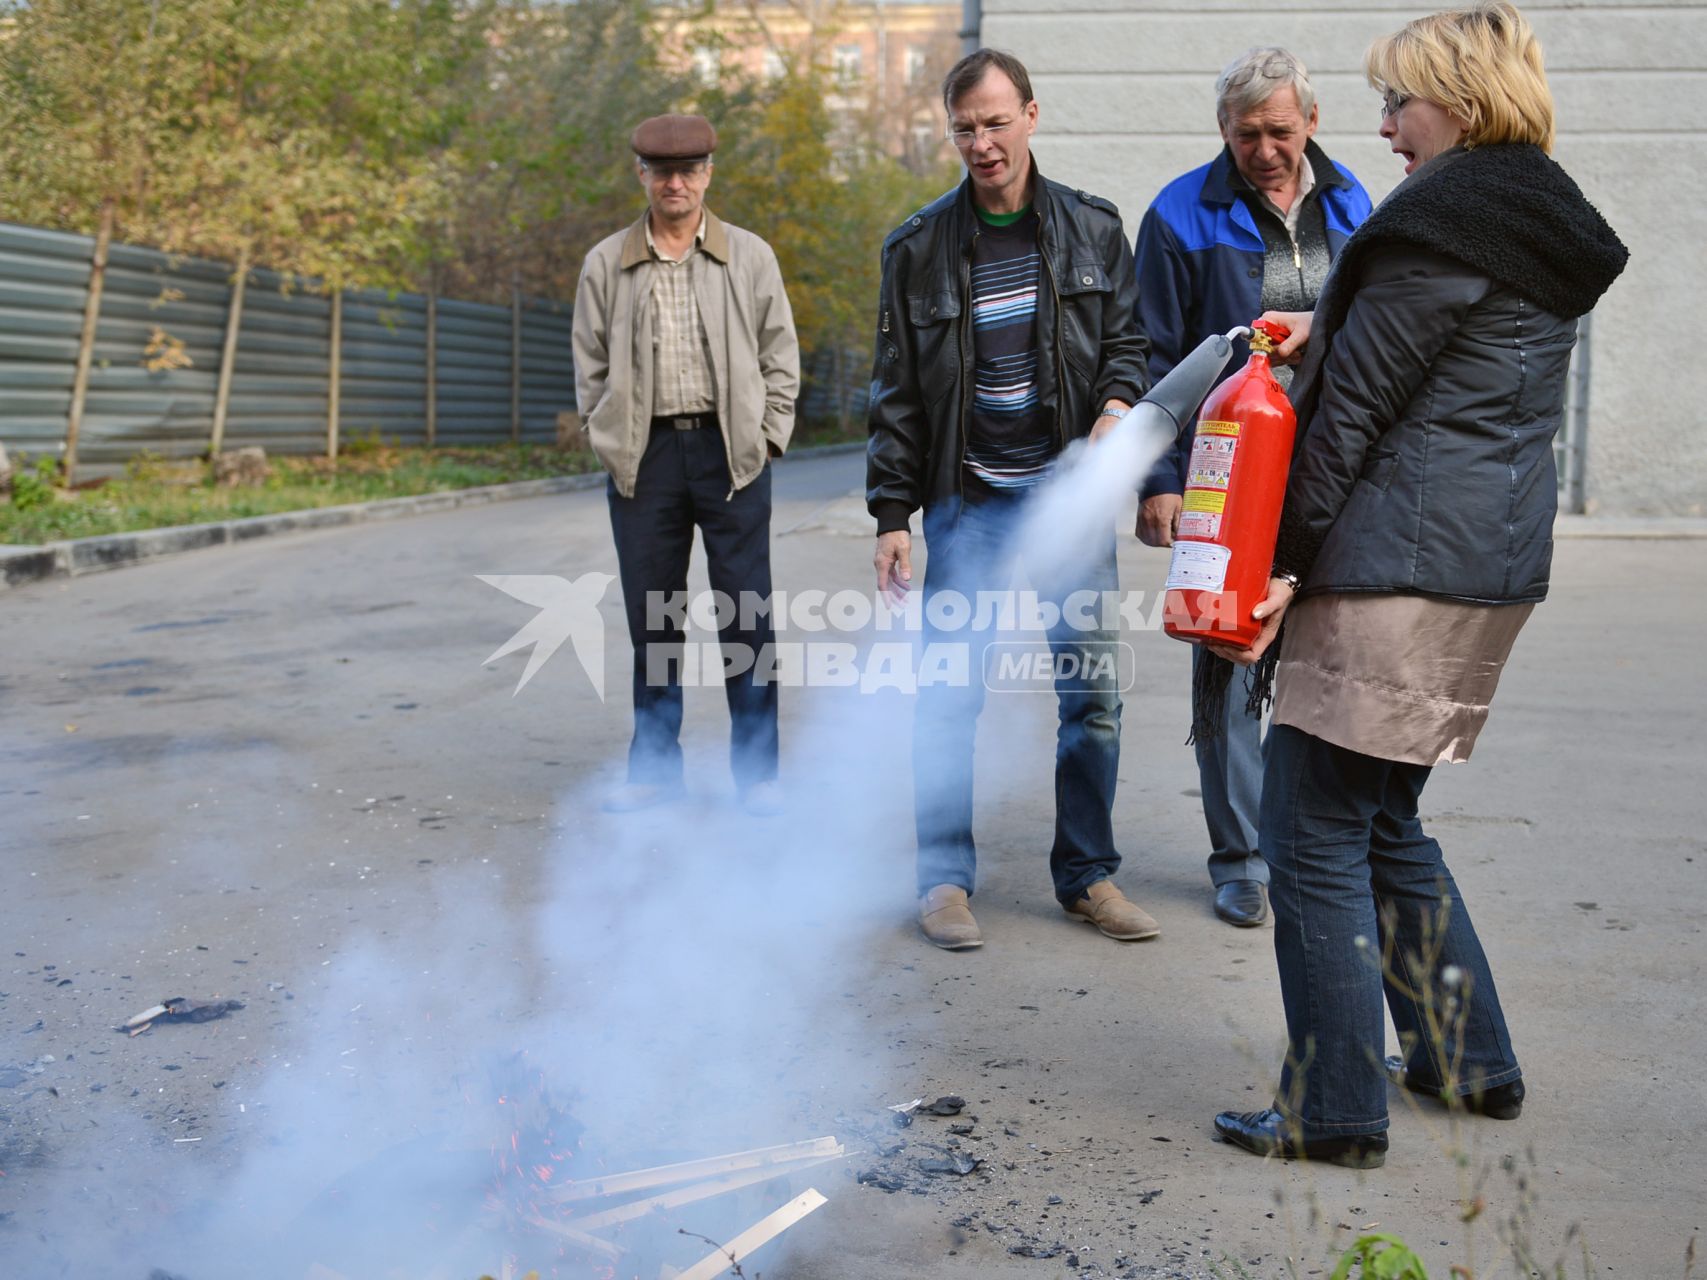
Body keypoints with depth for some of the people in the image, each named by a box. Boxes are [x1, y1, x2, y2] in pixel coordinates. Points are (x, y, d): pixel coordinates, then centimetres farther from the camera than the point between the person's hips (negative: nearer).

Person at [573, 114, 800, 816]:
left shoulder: (750, 257, 6)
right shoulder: (606, 264, 8)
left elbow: (780, 358, 8)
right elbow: (591, 368, 12)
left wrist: (767, 439, 0)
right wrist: (610, 443, 3)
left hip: (731, 453, -1)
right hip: (644, 456, 1)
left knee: (746, 617, 1)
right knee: (651, 618, 7)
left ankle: (757, 769, 11)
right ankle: (654, 765, 19)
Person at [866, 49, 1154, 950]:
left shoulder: (1091, 229, 5)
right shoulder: (919, 247, 2)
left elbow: (1127, 339, 12)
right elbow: (897, 394, 2)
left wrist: (1119, 402, -12)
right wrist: (891, 515, -3)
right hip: (969, 499, -1)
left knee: (1093, 690, 3)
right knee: (950, 694, -1)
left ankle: (1086, 874, 18)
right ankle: (944, 877, 13)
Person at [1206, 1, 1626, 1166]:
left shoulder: (1439, 228, -12)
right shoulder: (1551, 234, 17)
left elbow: (1352, 412, -13)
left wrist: (1287, 560, -9)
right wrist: (1324, 331, 9)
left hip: (1395, 567, -10)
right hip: (1493, 564, 10)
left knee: (1315, 835, -2)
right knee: (1384, 823, 20)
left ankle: (1335, 1111, 6)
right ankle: (1470, 1060, 30)